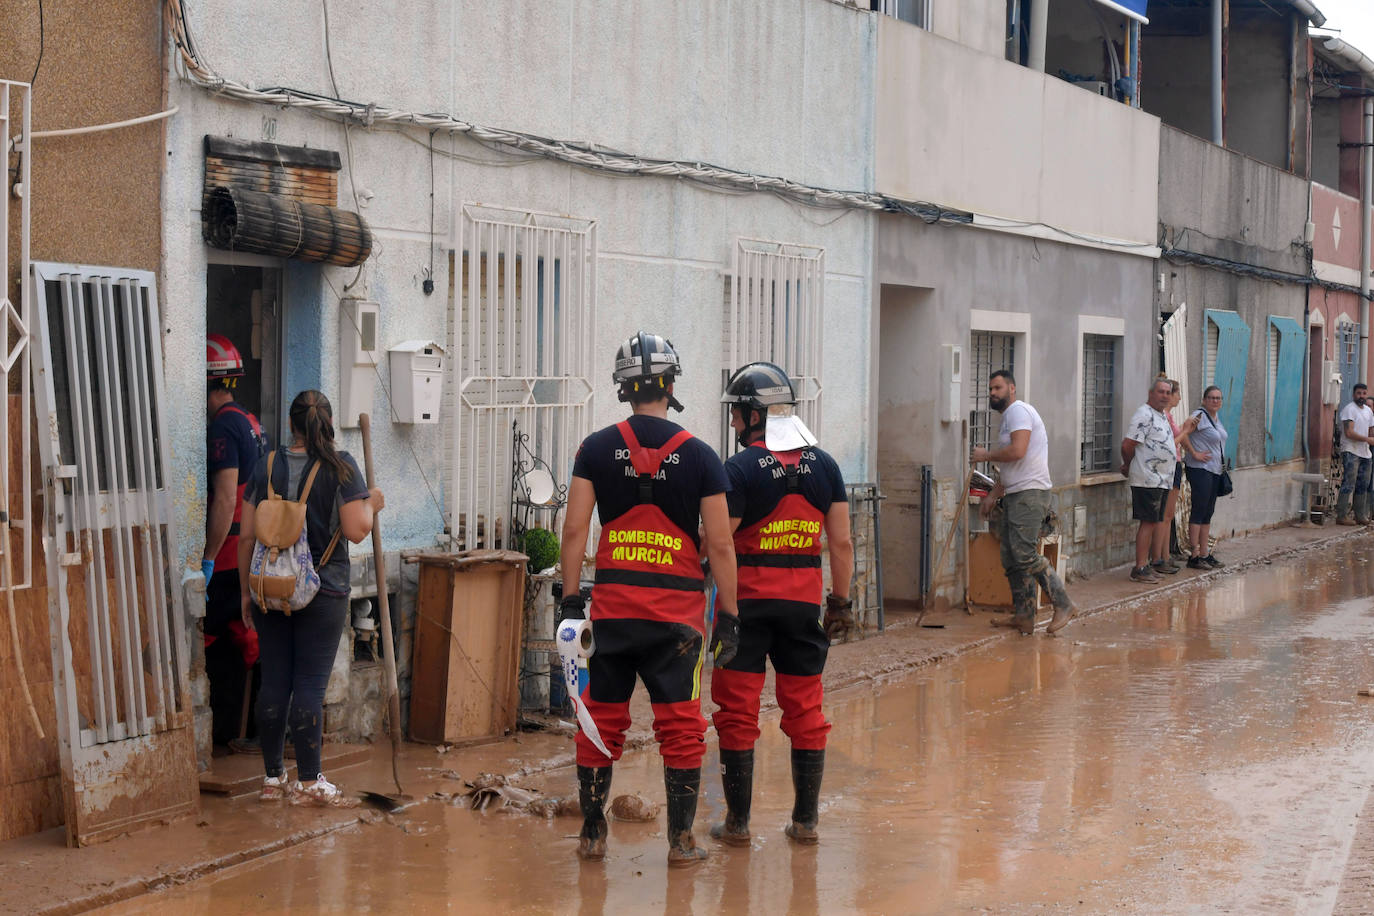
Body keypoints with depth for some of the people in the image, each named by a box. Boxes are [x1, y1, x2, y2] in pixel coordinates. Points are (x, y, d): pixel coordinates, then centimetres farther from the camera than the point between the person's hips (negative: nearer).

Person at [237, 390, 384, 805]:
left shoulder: (267, 466, 3)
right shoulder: (340, 467, -7)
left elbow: (246, 537, 4)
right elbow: (356, 530, -12)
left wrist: (247, 592, 12)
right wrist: (372, 504, 8)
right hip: (323, 592, -3)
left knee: (274, 682, 9)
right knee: (311, 684, 0)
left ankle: (273, 777, 17)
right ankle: (308, 782, 3)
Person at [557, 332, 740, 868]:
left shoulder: (597, 448, 1)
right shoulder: (699, 456, -1)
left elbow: (575, 528, -3)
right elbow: (719, 545, -3)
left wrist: (570, 599, 2)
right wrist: (728, 616, 4)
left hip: (612, 603, 1)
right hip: (677, 610, -1)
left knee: (602, 719, 10)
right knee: (681, 725, 6)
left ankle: (591, 834, 17)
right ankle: (681, 840, 8)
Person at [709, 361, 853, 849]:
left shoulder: (740, 469, -10)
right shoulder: (824, 465, 5)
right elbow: (842, 543, 5)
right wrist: (841, 601, 13)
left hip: (748, 598, -4)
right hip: (804, 599, 4)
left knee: (738, 712, 4)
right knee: (805, 711, 11)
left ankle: (738, 821, 7)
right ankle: (806, 820, 14)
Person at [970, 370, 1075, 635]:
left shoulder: (1019, 411, -9)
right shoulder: (1008, 416, 23)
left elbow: (1017, 451, -23)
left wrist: (986, 455, -9)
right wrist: (993, 496, 24)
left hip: (1030, 494, -11)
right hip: (1014, 495, 11)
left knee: (1026, 554, -17)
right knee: (1011, 560, 8)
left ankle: (1062, 605, -12)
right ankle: (1023, 616, 9)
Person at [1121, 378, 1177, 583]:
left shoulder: (1162, 416, 18)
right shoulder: (1144, 414, -13)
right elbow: (1127, 445, -18)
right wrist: (1128, 467, -1)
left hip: (1163, 480, 9)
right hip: (1148, 480, -9)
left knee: (1155, 524, 10)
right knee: (1148, 523, -9)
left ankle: (1144, 564, 15)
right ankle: (1140, 568, -7)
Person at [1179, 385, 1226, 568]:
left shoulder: (1216, 416, 15)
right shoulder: (1200, 416, -13)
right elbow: (1183, 433, -24)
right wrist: (1194, 454, -19)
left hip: (1214, 470, 9)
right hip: (1200, 469, -9)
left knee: (1208, 513, 11)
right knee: (1199, 511, -8)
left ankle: (1205, 554, 16)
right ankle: (1194, 556, -7)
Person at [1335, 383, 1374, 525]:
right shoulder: (1349, 409, -9)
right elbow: (1349, 433, -17)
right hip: (1351, 452, -8)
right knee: (1348, 485, -13)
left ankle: (1361, 516, 15)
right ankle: (1341, 516, -13)